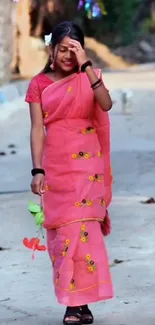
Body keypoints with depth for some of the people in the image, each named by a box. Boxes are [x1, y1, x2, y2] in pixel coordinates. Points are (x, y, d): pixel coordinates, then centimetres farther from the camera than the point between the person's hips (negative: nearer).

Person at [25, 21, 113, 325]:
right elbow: (37, 128, -2)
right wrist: (37, 170, -11)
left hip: (85, 163, -1)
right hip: (55, 164, 1)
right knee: (60, 230, 0)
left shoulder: (88, 78, 4)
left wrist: (86, 65, -19)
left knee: (80, 227, -9)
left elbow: (106, 104, -16)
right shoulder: (39, 84, 4)